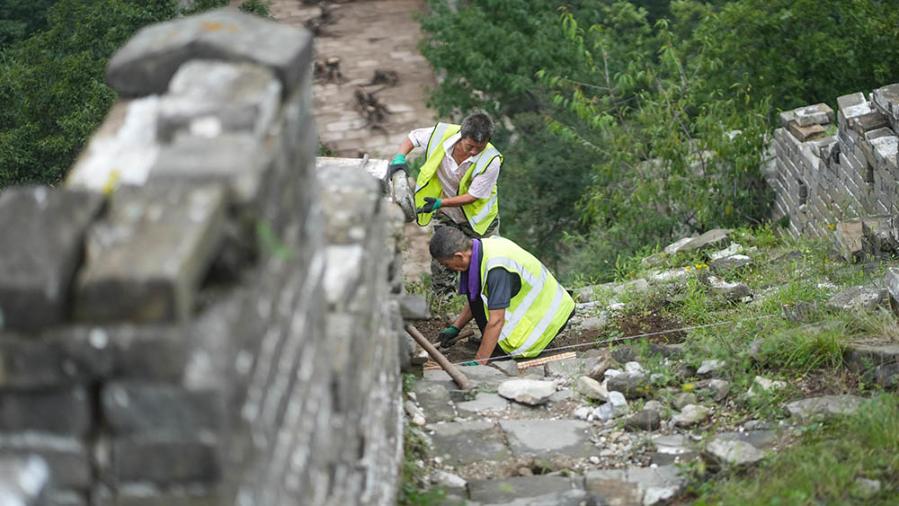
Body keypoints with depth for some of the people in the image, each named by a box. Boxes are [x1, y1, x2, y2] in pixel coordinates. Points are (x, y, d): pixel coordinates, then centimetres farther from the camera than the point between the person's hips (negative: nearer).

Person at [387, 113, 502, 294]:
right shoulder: (443, 134, -25)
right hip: (447, 216, 3)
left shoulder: (491, 161, -33)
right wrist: (400, 157, -23)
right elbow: (413, 136, -5)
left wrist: (440, 203, -34)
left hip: (477, 218, -3)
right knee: (441, 263, 3)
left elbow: (473, 196, -25)